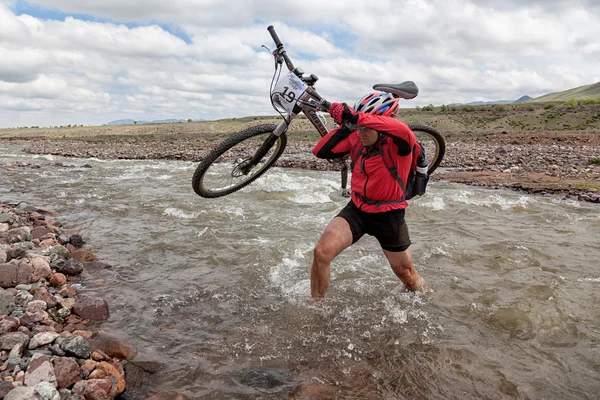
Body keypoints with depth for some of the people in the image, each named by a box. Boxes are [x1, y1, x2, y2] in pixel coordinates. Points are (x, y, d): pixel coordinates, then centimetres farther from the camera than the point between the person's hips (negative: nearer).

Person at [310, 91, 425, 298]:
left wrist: (356, 117, -54)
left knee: (408, 277, 14)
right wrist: (345, 127, -17)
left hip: (389, 216, -3)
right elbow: (320, 151, -8)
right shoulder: (356, 138, -6)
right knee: (321, 252, -18)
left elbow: (404, 131, -46)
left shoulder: (397, 143, -20)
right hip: (356, 210, 3)